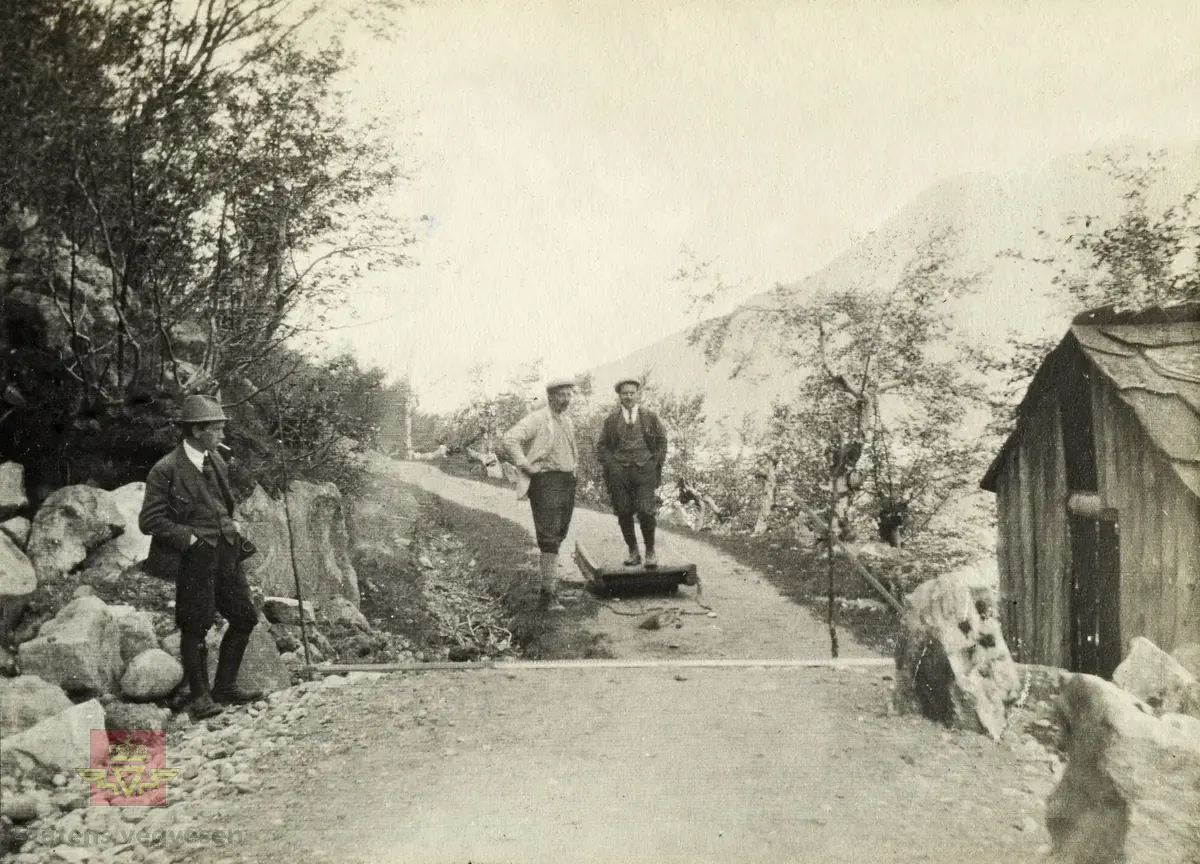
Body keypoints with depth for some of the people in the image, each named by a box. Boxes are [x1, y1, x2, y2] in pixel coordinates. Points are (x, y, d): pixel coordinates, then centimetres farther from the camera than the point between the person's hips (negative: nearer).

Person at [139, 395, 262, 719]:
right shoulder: (166, 470, -12)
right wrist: (190, 537, -16)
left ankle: (225, 687, 23)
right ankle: (200, 696, 14)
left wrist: (231, 531, 10)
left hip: (225, 551, 7)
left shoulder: (215, 460, 11)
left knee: (245, 618, 9)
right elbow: (149, 521, -12)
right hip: (194, 556, -7)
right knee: (195, 626, 0)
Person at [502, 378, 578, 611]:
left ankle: (548, 577, 29)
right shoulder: (537, 419, -10)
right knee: (549, 538, -12)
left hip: (568, 482, 8)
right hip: (545, 482, -8)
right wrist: (525, 466, -19)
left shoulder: (567, 421, 17)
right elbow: (511, 439, -22)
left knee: (559, 536, 14)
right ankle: (550, 594, -13)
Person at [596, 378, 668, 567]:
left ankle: (650, 552, 2)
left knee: (645, 511, -13)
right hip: (618, 472, 2)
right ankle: (633, 552, 10)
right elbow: (601, 446, 13)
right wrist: (611, 465, -1)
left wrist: (655, 464, 2)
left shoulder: (650, 417, 10)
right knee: (624, 513, -1)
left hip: (644, 469, -1)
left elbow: (662, 441, 14)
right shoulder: (611, 420, 11)